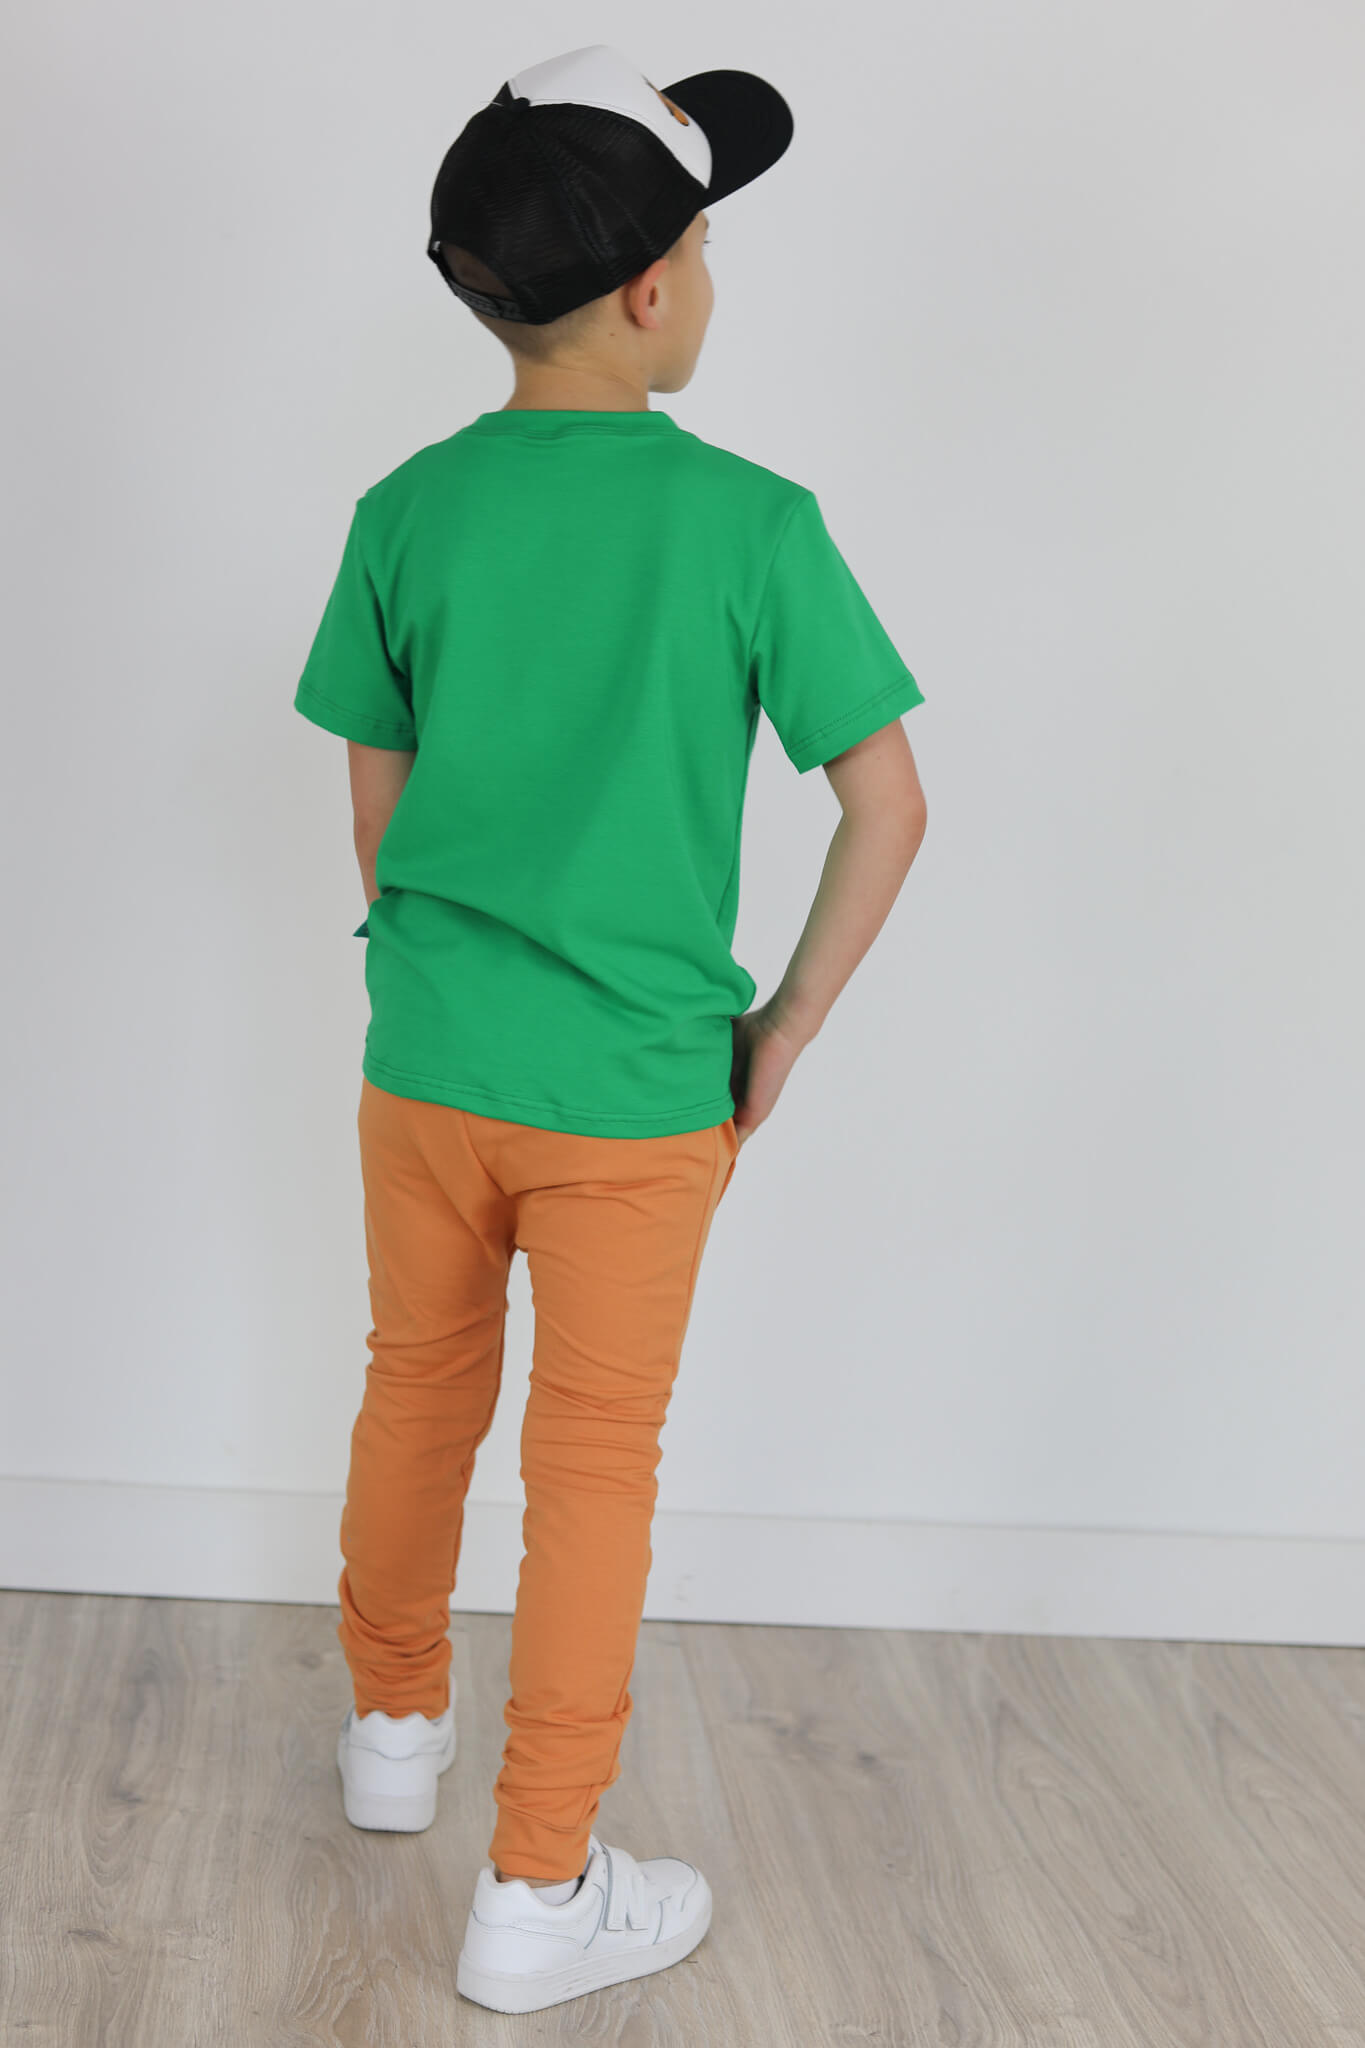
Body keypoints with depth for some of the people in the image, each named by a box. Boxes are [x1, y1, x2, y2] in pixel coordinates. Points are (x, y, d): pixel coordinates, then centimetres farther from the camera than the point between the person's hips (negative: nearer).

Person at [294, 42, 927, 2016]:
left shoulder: (408, 512, -4)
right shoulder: (751, 523, -14)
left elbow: (378, 801, 4)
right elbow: (888, 809, -13)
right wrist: (781, 1033, -2)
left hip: (425, 1063, 4)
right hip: (636, 1096, -3)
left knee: (420, 1389, 22)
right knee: (594, 1460, 8)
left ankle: (393, 1722, 44)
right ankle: (539, 1893, 18)